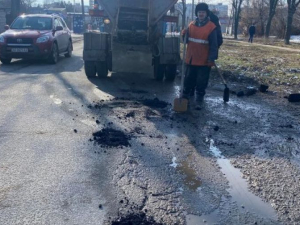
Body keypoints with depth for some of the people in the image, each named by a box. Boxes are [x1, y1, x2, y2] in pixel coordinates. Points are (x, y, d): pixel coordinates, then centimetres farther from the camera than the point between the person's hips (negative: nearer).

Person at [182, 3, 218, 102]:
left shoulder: (211, 27, -7)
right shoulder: (191, 25, 6)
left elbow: (214, 45, -8)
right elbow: (187, 40, 14)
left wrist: (212, 58, -16)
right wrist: (184, 34, -8)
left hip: (204, 60, -4)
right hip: (191, 58, 4)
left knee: (202, 80, 5)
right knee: (189, 78, 14)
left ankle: (200, 95, 21)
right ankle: (186, 94, 28)